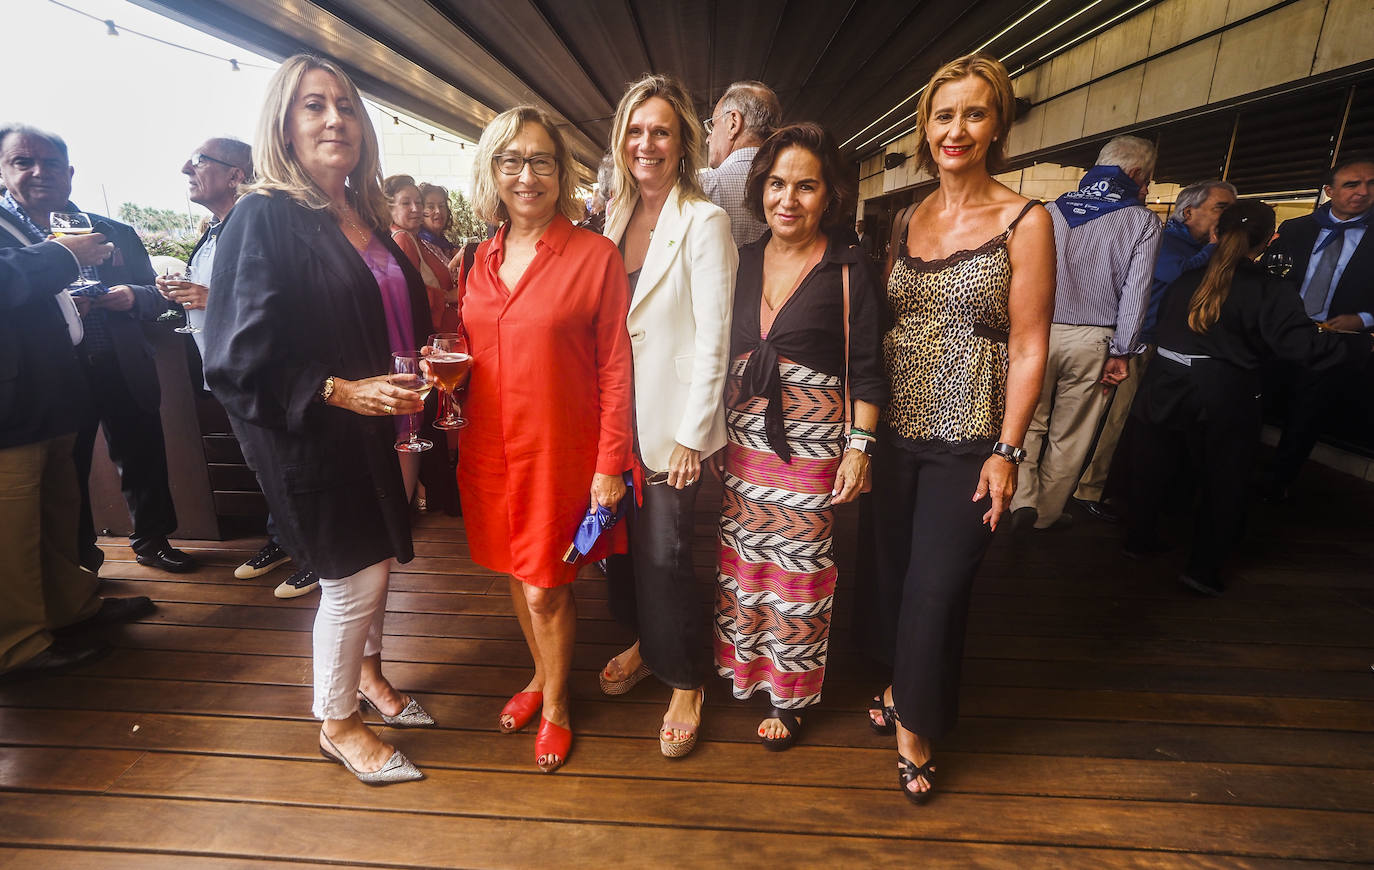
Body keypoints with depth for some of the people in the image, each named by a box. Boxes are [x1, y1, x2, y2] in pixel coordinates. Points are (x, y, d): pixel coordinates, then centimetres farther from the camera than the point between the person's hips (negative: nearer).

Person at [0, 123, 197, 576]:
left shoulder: (116, 233, 9)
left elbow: (156, 297, 11)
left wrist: (132, 297, -11)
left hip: (125, 373, 3)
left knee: (144, 461, 11)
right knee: (67, 475, 11)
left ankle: (151, 541, 30)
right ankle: (79, 564, 28)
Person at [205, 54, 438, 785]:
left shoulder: (367, 218, 10)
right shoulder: (264, 219, -11)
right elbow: (242, 355, -16)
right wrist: (341, 392, -24)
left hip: (383, 429, 7)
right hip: (317, 440, -7)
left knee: (375, 564, 18)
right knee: (353, 579, 4)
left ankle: (367, 674, 42)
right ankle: (337, 724, 27)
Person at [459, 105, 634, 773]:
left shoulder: (595, 255, -10)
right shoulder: (484, 257, 7)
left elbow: (614, 368, -10)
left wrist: (610, 463, -13)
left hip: (559, 450, -5)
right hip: (490, 447, 5)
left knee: (544, 588, 5)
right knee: (516, 573, 19)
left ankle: (556, 705, 32)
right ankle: (541, 675, 45)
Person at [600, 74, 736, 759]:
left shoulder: (704, 221, -10)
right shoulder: (616, 216, 10)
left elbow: (712, 339, -14)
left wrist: (691, 436, -15)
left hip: (672, 419, -6)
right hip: (616, 413, 6)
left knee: (664, 552, -2)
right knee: (623, 538, 15)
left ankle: (686, 681, 22)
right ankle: (644, 641, 41)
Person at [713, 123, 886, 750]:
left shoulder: (849, 269, -6)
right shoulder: (743, 262, 8)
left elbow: (866, 370, -6)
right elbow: (717, 354, 12)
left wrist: (859, 447, -12)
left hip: (811, 447, -4)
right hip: (739, 441, 5)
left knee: (797, 570, 6)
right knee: (740, 559, 14)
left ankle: (789, 695, 27)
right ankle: (740, 666, 38)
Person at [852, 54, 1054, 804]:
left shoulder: (1024, 222, -6)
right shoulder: (907, 222, 8)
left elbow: (1027, 348, -8)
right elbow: (886, 327, 10)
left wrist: (1007, 451, -13)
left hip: (966, 445, -4)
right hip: (894, 433, 5)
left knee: (935, 591, 5)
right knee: (886, 570, 14)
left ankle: (914, 730, 27)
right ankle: (902, 685, 40)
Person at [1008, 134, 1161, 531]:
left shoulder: (1053, 209, 6)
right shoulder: (1143, 221, 0)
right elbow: (1136, 292, -4)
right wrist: (1121, 353, -1)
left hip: (1038, 331, 1)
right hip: (1092, 340, -1)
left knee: (1029, 422, 14)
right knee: (1069, 435, 11)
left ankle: (1023, 499, 1)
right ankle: (1047, 512, 22)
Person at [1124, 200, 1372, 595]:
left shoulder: (1187, 280, 3)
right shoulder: (1269, 291, -10)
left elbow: (1159, 324, 16)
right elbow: (1307, 346, -14)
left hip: (1164, 385, 4)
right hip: (1222, 399, -4)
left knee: (1154, 465, 19)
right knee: (1222, 483, 9)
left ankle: (1140, 536, 32)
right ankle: (1204, 567, 12)